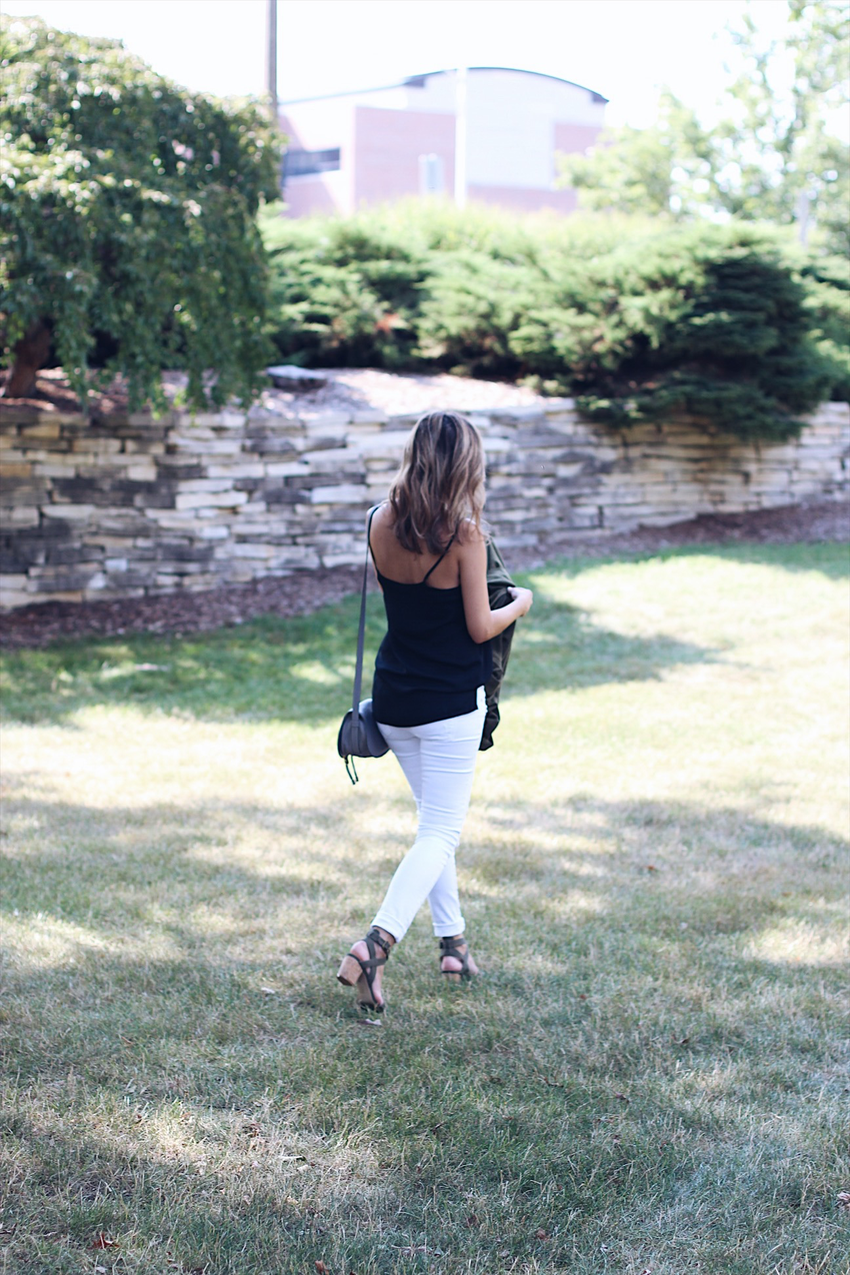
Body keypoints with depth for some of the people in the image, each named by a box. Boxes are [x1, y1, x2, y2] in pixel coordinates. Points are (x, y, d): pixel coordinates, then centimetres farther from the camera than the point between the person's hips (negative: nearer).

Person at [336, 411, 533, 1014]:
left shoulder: (381, 524, -2)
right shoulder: (464, 533, -17)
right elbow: (480, 627, -12)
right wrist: (519, 604, 8)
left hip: (394, 700, 6)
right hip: (451, 703, -6)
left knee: (434, 820, 22)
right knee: (441, 834, 0)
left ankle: (453, 942, 27)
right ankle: (376, 945, -16)